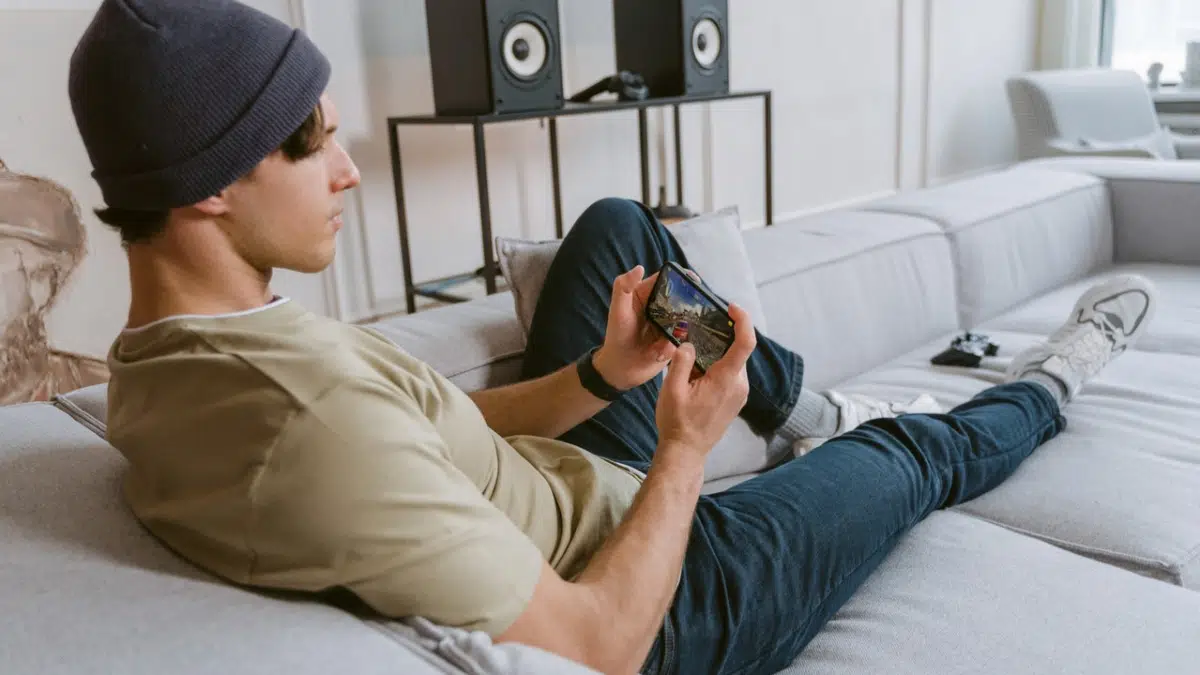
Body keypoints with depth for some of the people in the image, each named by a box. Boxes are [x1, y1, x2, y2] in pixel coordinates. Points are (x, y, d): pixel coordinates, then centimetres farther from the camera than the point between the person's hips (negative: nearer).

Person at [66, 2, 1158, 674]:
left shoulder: (162, 368, -6)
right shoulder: (318, 422, -39)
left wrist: (599, 375, -11)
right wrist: (687, 447, -21)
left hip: (565, 485, 8)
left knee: (617, 224, 13)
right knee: (906, 454, 12)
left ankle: (800, 405, 29)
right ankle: (1042, 394, 47)